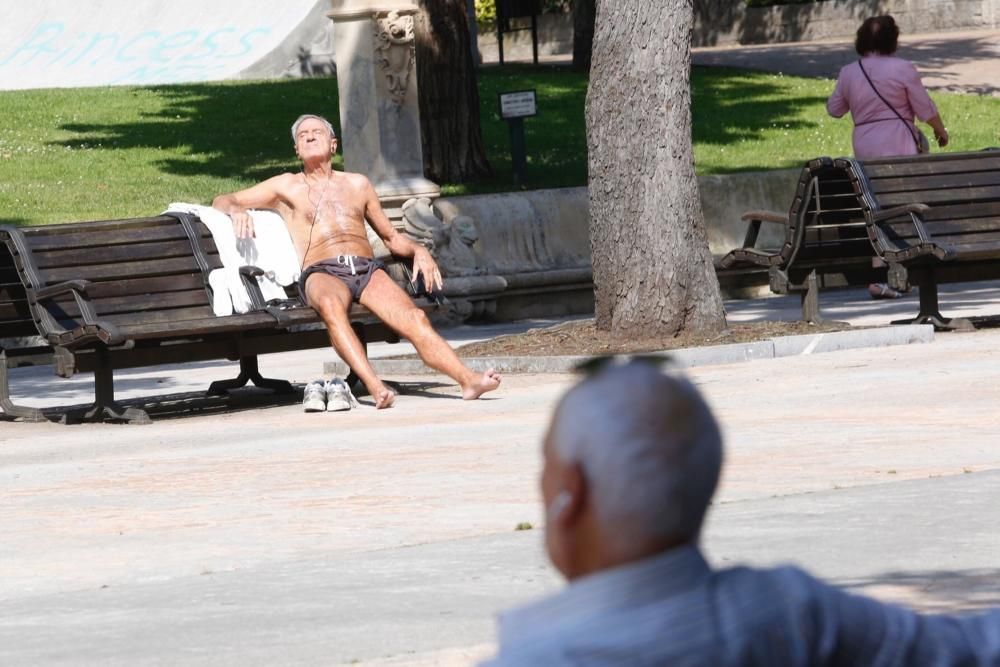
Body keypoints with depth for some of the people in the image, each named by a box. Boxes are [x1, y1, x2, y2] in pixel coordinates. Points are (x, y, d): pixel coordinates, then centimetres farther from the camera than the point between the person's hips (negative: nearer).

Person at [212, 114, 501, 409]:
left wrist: (418, 250, 10)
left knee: (414, 318, -28)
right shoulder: (287, 187, 23)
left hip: (368, 269, 3)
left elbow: (391, 237, 33)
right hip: (322, 273, -3)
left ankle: (468, 379, -44)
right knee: (330, 304, -42)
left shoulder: (357, 184, 29)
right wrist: (236, 210, -3)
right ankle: (374, 386, -56)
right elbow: (222, 201, 22)